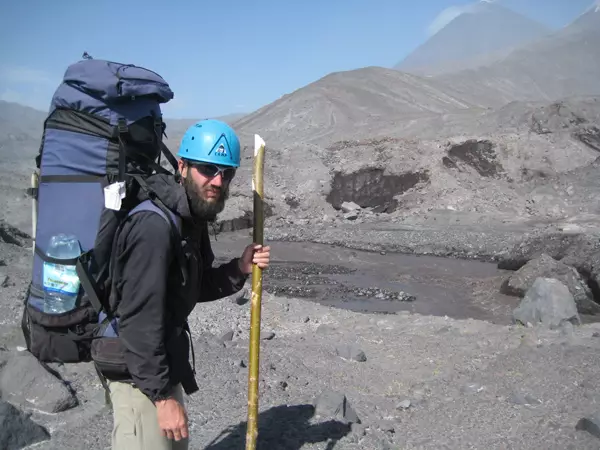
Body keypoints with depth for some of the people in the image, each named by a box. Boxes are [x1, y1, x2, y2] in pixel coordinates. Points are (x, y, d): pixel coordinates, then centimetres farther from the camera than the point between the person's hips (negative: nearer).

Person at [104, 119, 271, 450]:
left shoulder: (192, 219, 6)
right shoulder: (154, 225, -25)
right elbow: (139, 319, -26)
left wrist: (240, 269, -3)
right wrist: (162, 395, -23)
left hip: (165, 363, 10)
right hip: (141, 374, -10)